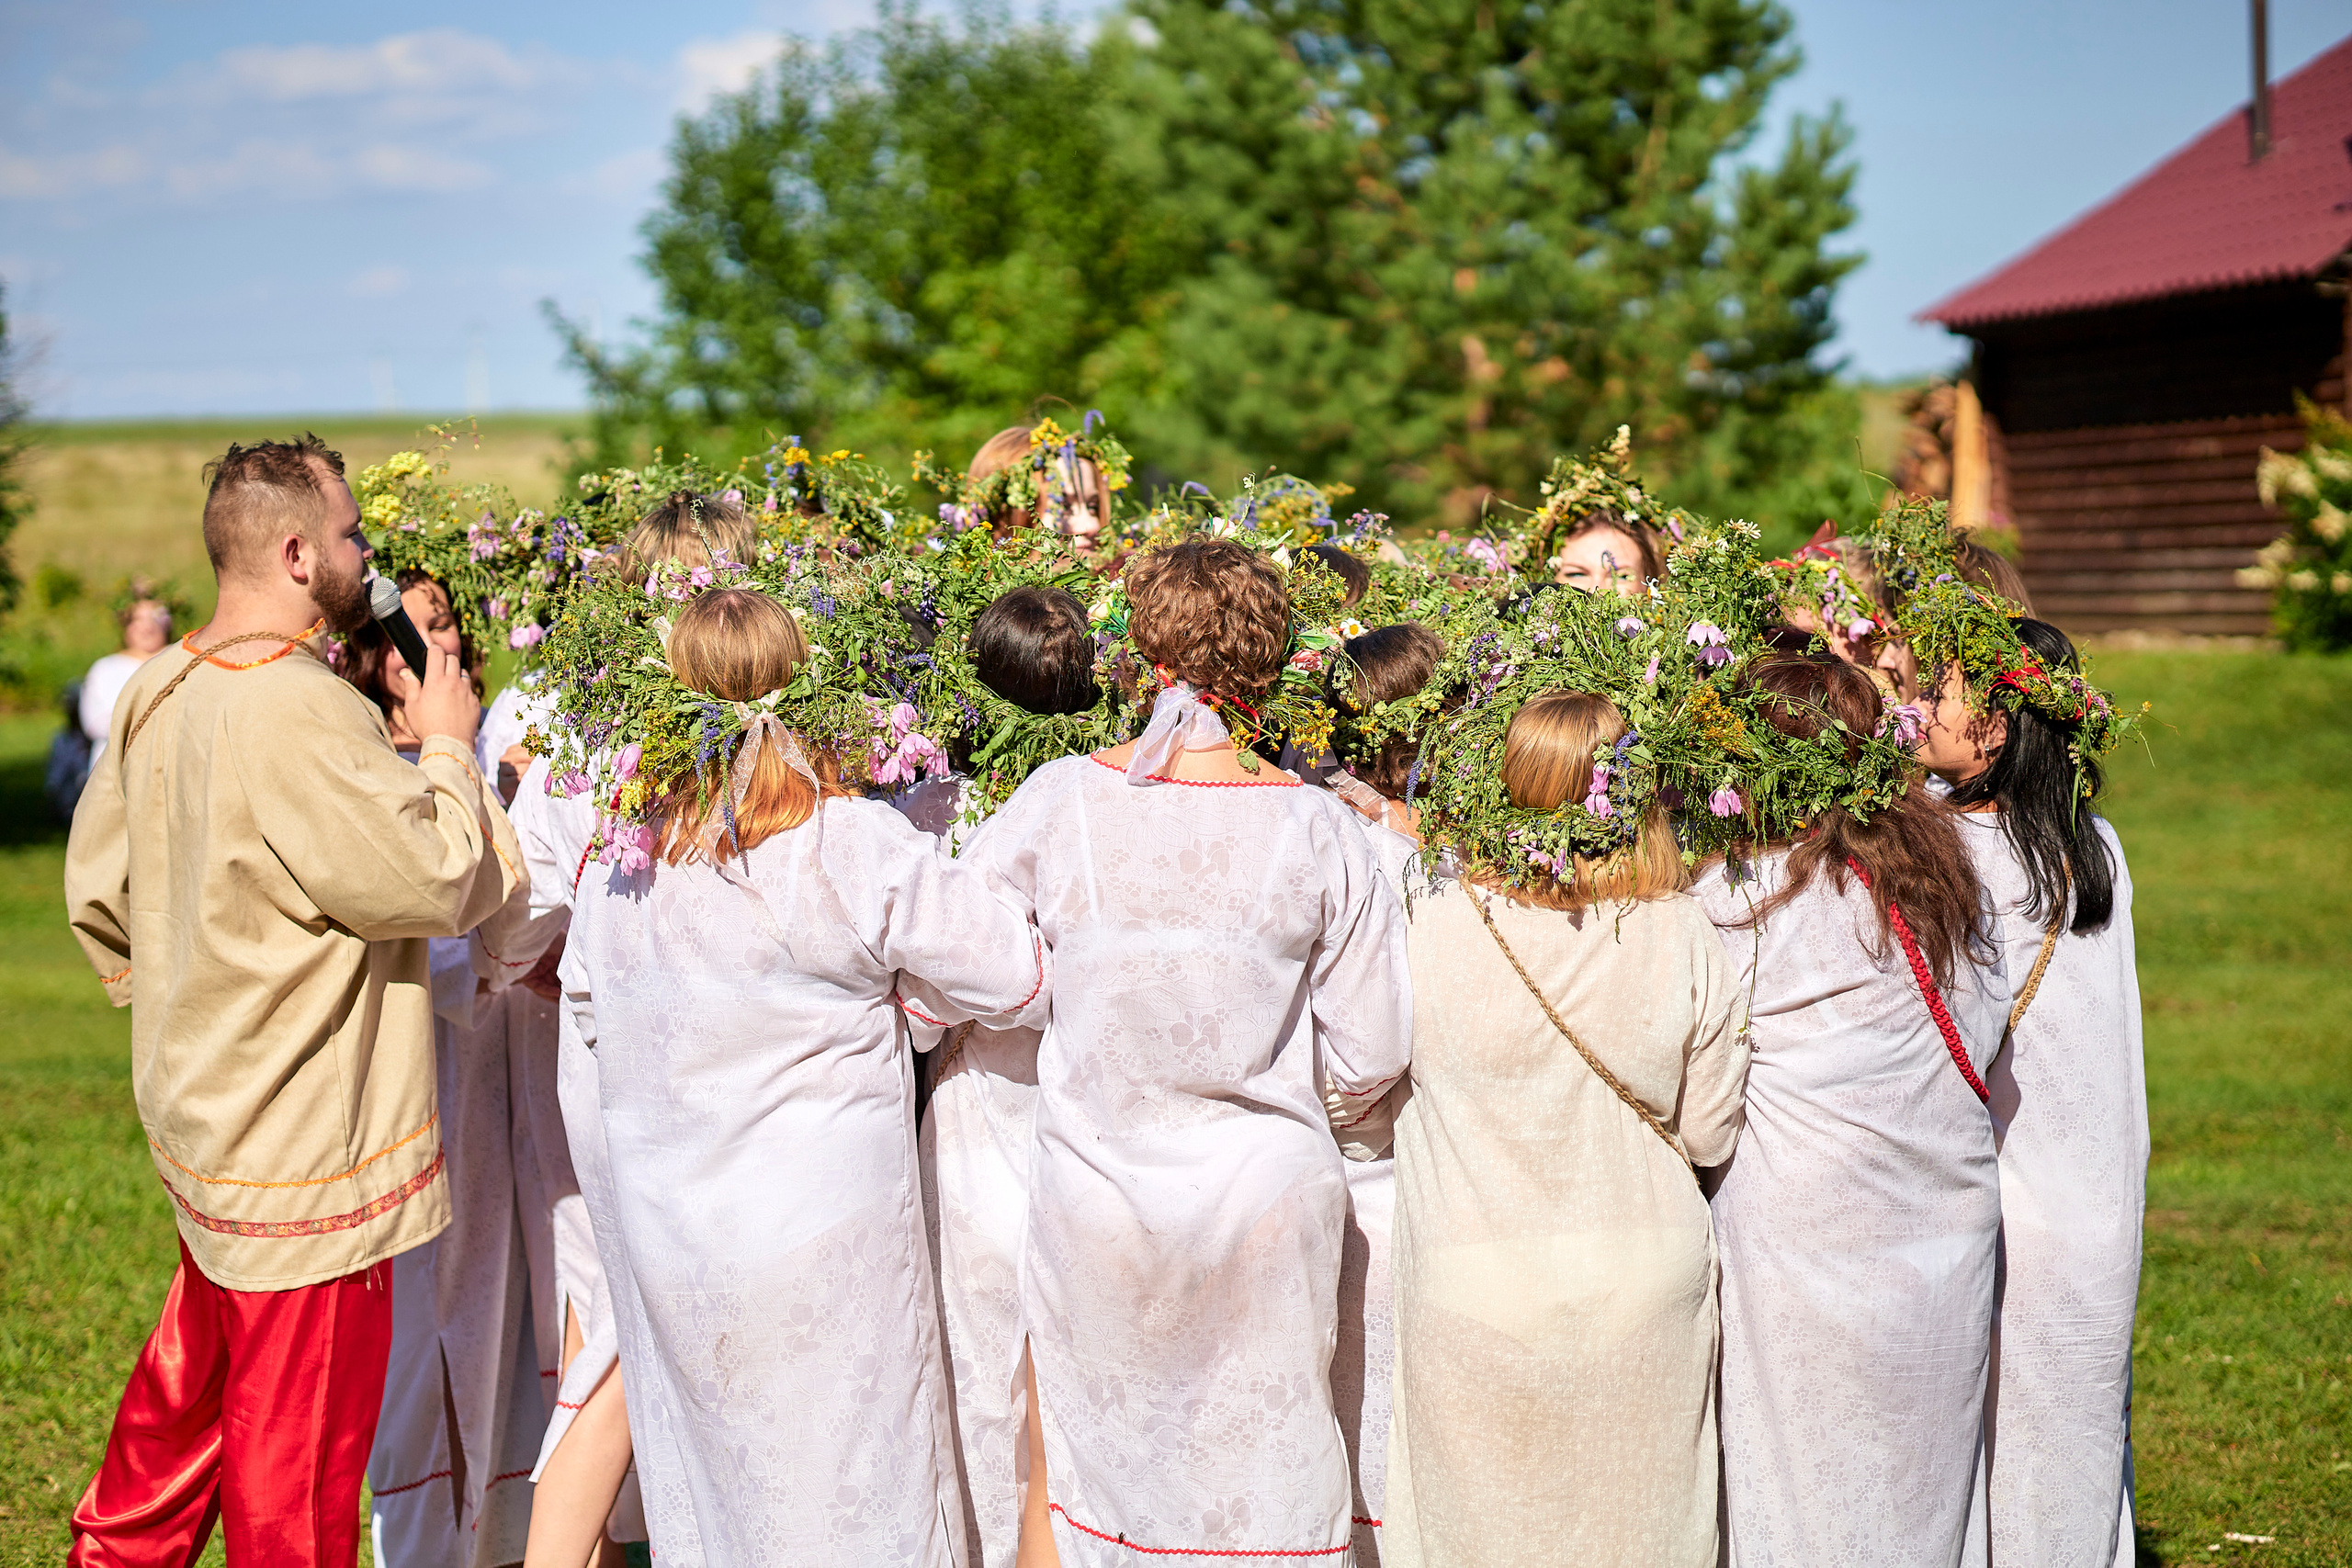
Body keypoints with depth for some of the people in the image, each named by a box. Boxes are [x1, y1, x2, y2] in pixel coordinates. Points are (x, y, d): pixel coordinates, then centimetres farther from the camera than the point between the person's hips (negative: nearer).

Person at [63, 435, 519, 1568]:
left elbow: (99, 887, 14)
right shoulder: (298, 714, -25)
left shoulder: (158, 694, 5)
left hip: (203, 1122, 9)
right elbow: (437, 880, -22)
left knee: (190, 1385, 24)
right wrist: (445, 747, -8)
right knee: (298, 1443, 4)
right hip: (306, 1154, -9)